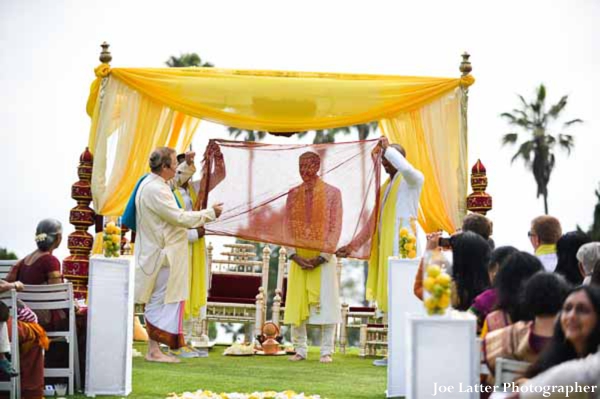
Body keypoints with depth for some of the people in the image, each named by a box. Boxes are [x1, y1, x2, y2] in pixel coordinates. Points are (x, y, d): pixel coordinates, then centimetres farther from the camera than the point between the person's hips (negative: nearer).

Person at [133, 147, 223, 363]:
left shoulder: (154, 183, 10)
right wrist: (210, 213, -14)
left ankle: (154, 349, 18)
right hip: (163, 254, -11)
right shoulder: (155, 190, -22)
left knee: (157, 303, 13)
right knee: (161, 302, -4)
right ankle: (153, 351, 0)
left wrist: (188, 165, 16)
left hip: (159, 253, 11)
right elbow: (180, 217, -24)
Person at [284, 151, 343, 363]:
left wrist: (323, 256, -12)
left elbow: (335, 227, -4)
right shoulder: (293, 194, 9)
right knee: (297, 303, 3)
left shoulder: (332, 193, 0)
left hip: (323, 257, -3)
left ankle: (326, 351, 3)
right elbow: (288, 226, 5)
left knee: (326, 303, -3)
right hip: (299, 257, 3)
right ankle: (300, 349, 10)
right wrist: (294, 255, -8)